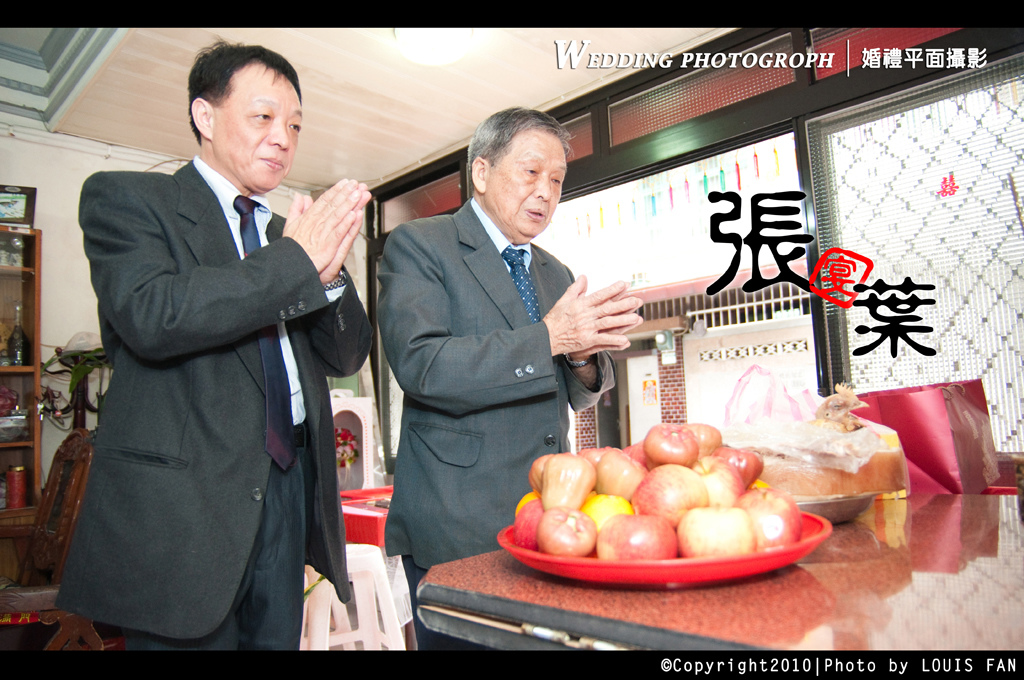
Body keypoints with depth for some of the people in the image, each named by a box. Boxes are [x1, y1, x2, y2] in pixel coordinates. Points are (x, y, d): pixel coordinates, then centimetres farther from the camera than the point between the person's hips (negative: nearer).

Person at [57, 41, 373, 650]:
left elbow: (347, 356, 10)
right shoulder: (124, 198, 0)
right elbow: (150, 315, -19)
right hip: (180, 502, -5)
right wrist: (296, 261, -15)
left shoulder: (290, 234, 15)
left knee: (276, 638, 13)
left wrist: (329, 268, -8)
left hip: (290, 488, 5)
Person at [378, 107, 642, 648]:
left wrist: (585, 355, -7)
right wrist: (549, 338, -22)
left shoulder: (555, 272, 15)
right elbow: (421, 366, -20)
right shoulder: (417, 246, -5)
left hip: (550, 519, 6)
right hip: (456, 526, -6)